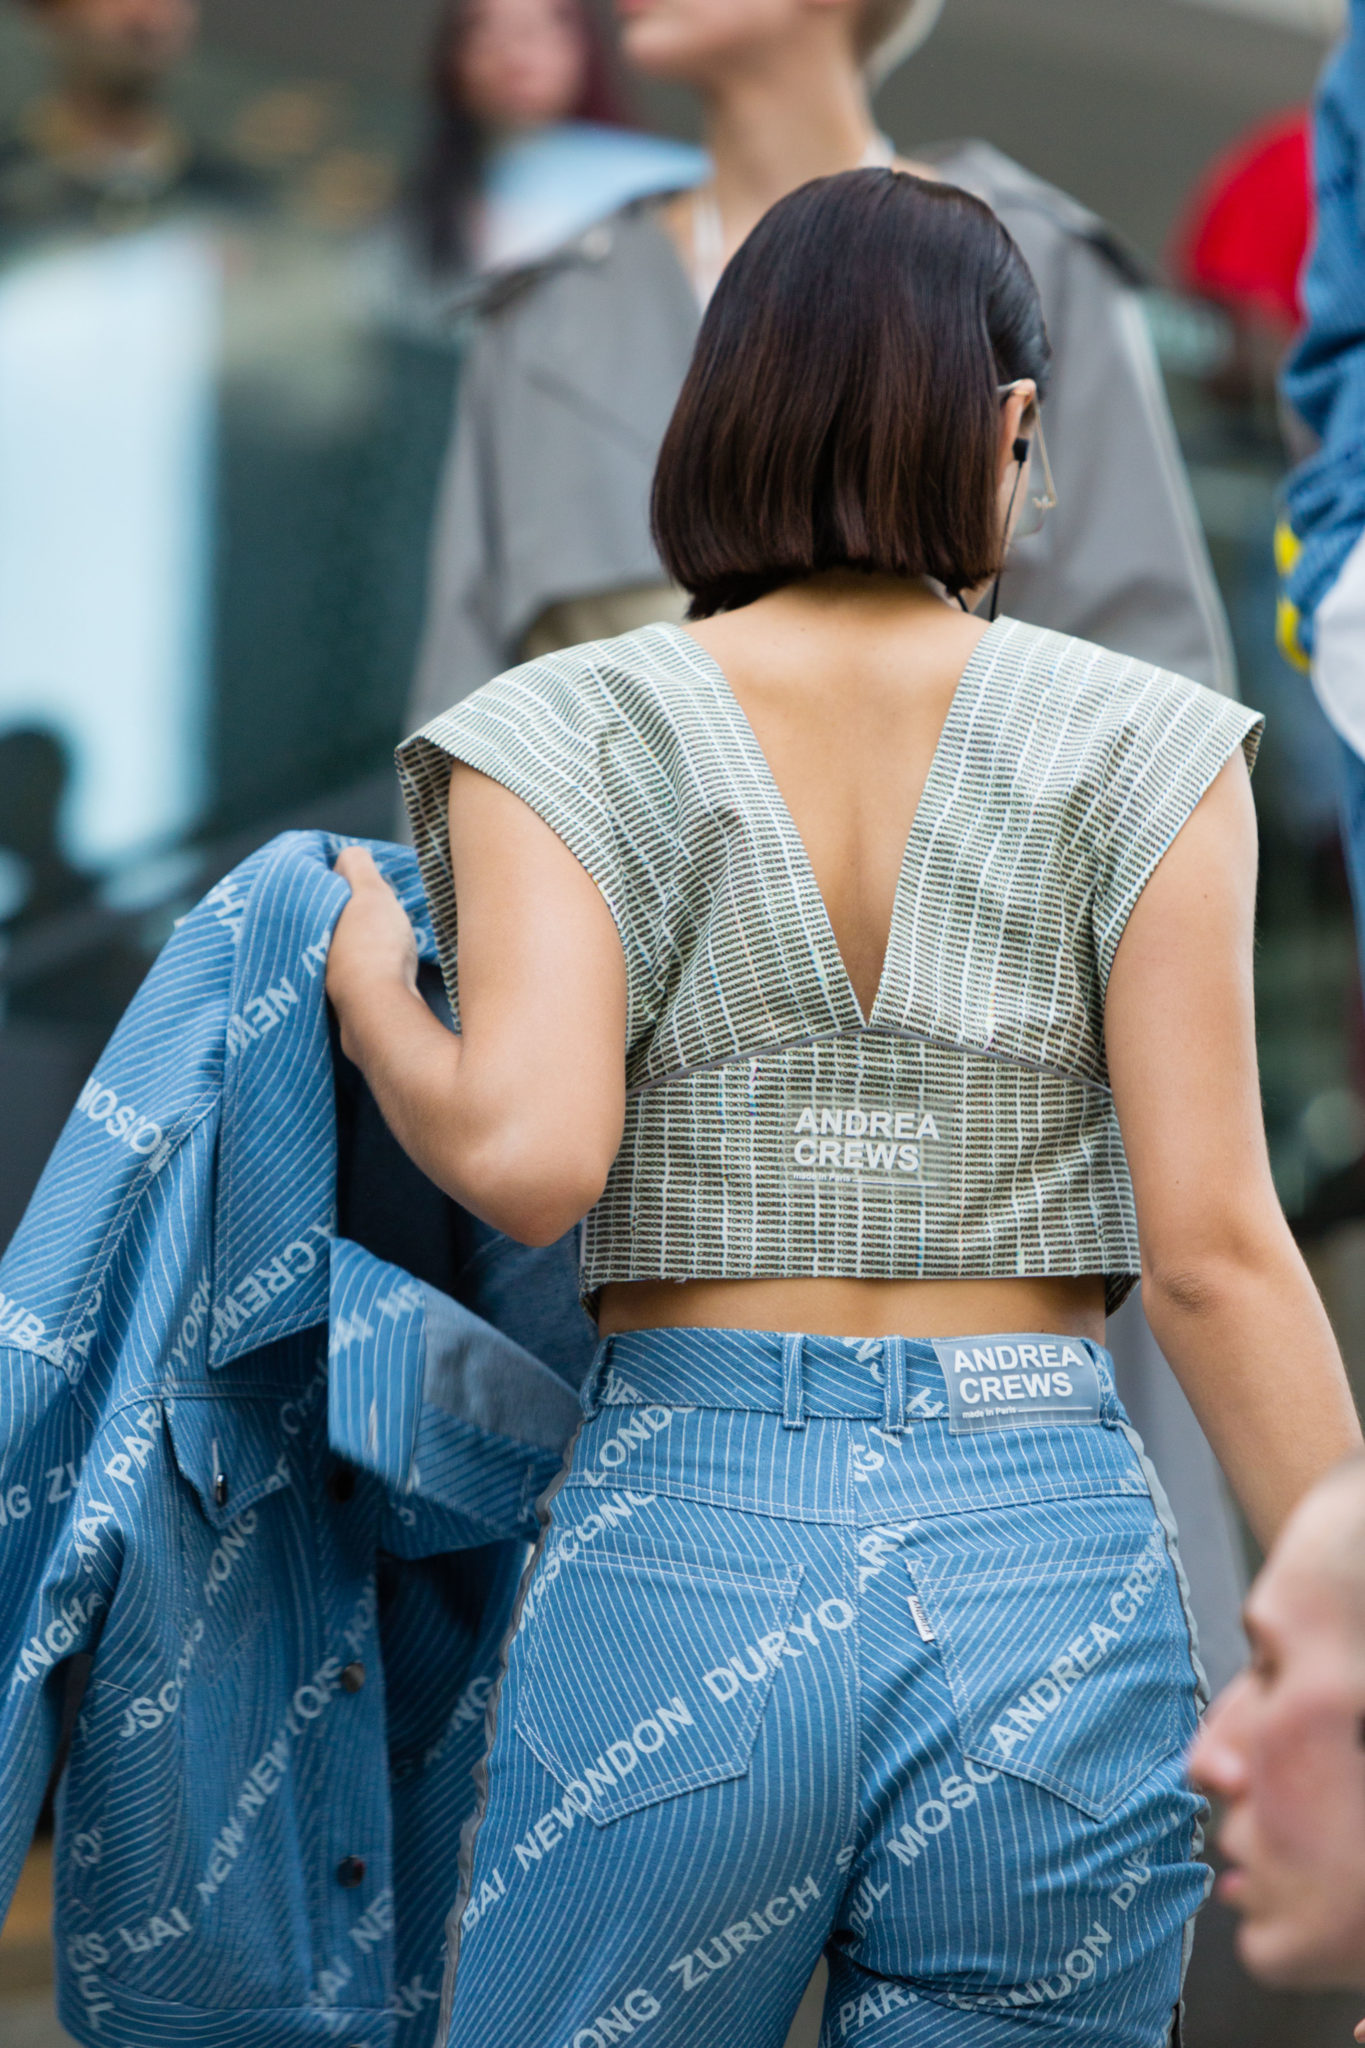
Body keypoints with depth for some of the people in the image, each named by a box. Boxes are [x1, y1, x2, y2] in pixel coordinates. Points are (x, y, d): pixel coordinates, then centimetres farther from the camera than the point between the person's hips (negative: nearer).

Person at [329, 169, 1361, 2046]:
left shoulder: (571, 735, -1)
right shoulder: (1138, 749, 0)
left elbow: (525, 1156, -15)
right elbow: (1213, 1252, -4)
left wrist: (372, 999, 6)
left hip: (678, 1545, 0)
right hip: (1055, 1564, 0)